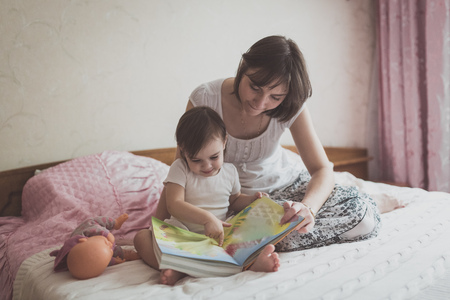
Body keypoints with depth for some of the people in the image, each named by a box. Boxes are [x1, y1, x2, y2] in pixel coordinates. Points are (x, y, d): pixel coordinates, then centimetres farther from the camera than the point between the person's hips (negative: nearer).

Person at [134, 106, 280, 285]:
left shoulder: (230, 172, 7)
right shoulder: (180, 169, -6)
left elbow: (234, 201, 24)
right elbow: (174, 205, -18)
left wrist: (251, 200, 2)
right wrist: (207, 218, -30)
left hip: (217, 235, 2)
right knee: (142, 237, -25)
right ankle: (177, 270, -46)